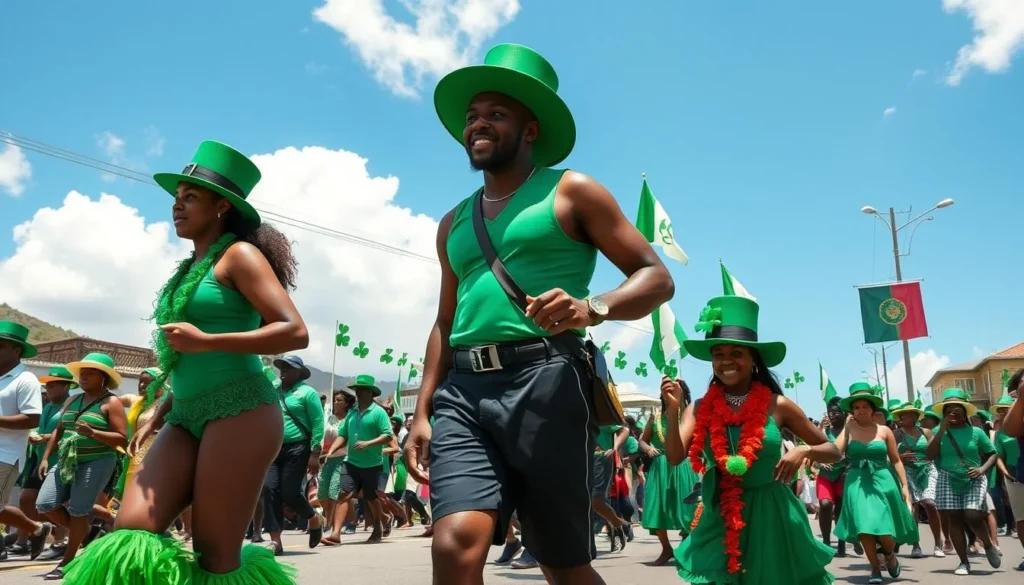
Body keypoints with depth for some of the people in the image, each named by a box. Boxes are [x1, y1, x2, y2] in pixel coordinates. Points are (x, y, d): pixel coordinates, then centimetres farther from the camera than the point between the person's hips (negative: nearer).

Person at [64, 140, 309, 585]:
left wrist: (205, 340, -17)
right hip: (188, 418, 8)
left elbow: (295, 332, -15)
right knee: (130, 532, -7)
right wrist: (159, 416, 20)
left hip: (239, 411, -7)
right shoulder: (191, 269, 20)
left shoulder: (238, 254, -3)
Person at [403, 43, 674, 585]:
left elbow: (656, 276, 1)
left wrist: (593, 308, -19)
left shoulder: (570, 191, 7)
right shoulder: (453, 224, 22)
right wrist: (422, 412, 14)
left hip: (544, 381, -4)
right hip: (462, 392, 4)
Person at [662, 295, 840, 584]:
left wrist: (804, 451, -17)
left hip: (772, 517, 0)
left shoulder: (777, 406, -4)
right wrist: (673, 410, -25)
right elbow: (674, 457, -14)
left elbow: (833, 452, 4)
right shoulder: (700, 408, -3)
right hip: (722, 519, 0)